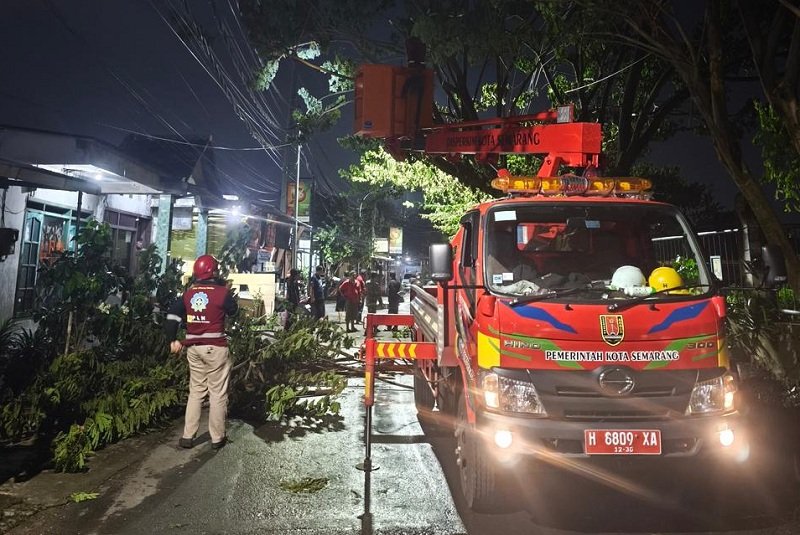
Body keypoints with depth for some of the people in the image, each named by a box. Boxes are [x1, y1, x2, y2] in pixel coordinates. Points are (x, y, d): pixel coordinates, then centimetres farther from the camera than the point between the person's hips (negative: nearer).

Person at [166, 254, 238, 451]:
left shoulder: (189, 292, 4)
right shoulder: (222, 291, -10)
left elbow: (172, 316, 0)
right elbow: (233, 310, 7)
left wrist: (173, 340, 7)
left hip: (193, 348, 5)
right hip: (215, 348, -5)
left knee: (196, 391, 16)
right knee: (218, 392, 5)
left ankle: (187, 436, 16)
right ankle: (217, 438, 12)